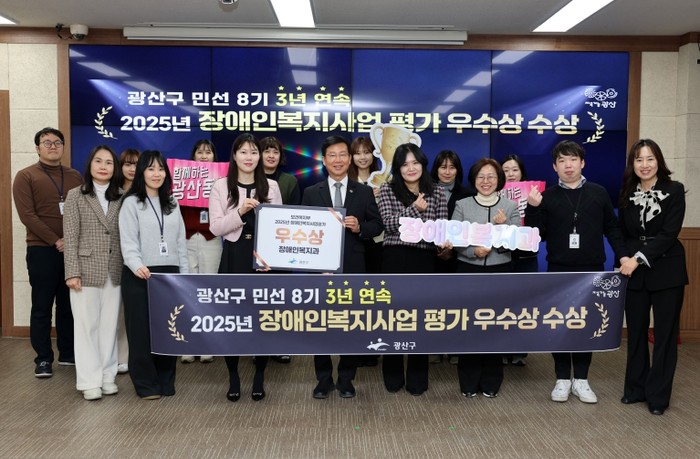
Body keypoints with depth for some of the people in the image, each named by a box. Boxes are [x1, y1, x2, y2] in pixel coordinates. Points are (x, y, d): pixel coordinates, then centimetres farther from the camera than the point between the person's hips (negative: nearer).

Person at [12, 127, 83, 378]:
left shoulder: (75, 176, 12)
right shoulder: (25, 176, 1)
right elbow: (27, 215, -8)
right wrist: (55, 241, -14)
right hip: (42, 250, -3)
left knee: (69, 305, 9)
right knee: (42, 307, 2)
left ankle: (68, 353, 20)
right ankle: (43, 359, 11)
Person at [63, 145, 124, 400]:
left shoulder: (121, 198, 8)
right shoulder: (76, 196, 2)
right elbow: (70, 237, -3)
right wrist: (72, 272, -10)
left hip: (115, 272, 3)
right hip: (87, 270, -2)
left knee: (109, 325, 8)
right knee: (87, 326, 3)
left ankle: (107, 376, 18)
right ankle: (89, 381, 10)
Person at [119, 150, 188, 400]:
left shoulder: (172, 203, 16)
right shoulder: (131, 202, 0)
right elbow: (128, 241, -11)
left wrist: (184, 273, 9)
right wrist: (137, 266, -28)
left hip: (169, 274, 4)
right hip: (140, 276, -4)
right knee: (142, 329, 2)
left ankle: (166, 381, 19)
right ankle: (147, 384, 13)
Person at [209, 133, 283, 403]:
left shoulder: (271, 186, 7)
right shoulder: (221, 186, 3)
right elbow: (215, 228, -4)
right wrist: (240, 212, -16)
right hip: (234, 257, 0)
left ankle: (259, 378, 19)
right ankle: (233, 378, 18)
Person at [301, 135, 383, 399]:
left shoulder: (364, 192, 6)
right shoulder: (311, 193, 5)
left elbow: (377, 226, 4)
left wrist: (360, 227, -14)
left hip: (353, 269, 0)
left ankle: (346, 378, 24)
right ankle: (323, 378, 23)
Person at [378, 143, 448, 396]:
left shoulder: (437, 193, 7)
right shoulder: (387, 190, 2)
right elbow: (389, 224, -10)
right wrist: (415, 208, -19)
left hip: (424, 261, 1)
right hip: (395, 260, -1)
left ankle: (417, 377, 23)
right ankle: (393, 375, 23)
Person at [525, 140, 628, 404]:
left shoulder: (598, 193, 4)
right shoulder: (546, 197, 1)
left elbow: (611, 227, 7)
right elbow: (536, 235, -2)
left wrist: (622, 255, -3)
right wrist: (533, 208, -15)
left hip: (592, 271, 1)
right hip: (558, 272, 0)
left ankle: (581, 379, 20)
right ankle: (563, 379, 18)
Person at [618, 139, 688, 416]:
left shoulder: (674, 190, -6)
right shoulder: (627, 195, 5)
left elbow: (669, 233, -14)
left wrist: (639, 258, -20)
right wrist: (626, 261, -4)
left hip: (667, 271, -3)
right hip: (634, 273, 3)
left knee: (665, 334, 5)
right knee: (635, 332, 10)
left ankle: (658, 395, 17)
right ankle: (636, 388, 24)